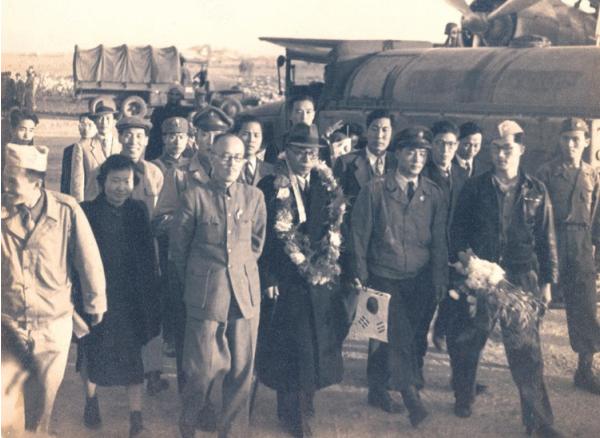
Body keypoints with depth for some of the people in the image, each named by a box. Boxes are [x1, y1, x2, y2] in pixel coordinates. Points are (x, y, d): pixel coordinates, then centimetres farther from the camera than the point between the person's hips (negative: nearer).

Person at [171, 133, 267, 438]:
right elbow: (178, 247, 4)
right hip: (206, 295, -2)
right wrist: (196, 281, 10)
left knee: (241, 370, 5)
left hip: (245, 293, 3)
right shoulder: (195, 196, -4)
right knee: (202, 368, 2)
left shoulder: (254, 197, 5)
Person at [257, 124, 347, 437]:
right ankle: (292, 413, 18)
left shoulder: (328, 187, 7)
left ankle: (305, 403, 29)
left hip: (322, 279, 4)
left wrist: (334, 267, 1)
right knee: (289, 348, 4)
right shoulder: (271, 187, -6)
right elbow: (264, 236, -7)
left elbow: (336, 231, 8)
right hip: (286, 280, -4)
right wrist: (267, 278, -12)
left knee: (317, 346, 11)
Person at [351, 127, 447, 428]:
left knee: (391, 337, 12)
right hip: (384, 278, -3)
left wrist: (440, 283, 1)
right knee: (400, 335, -14)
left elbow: (439, 241, 5)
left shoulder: (434, 194, 3)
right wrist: (361, 279, -5)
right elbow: (359, 237, -2)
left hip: (417, 281, 3)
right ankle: (412, 398, -8)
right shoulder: (374, 191, -6)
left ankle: (378, 390, 30)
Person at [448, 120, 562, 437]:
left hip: (521, 278, 0)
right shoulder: (474, 188, 3)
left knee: (526, 350, -1)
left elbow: (546, 239, 7)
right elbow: (457, 230, 3)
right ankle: (463, 398, 33)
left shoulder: (536, 191, 5)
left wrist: (547, 281, 4)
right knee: (465, 341, 9)